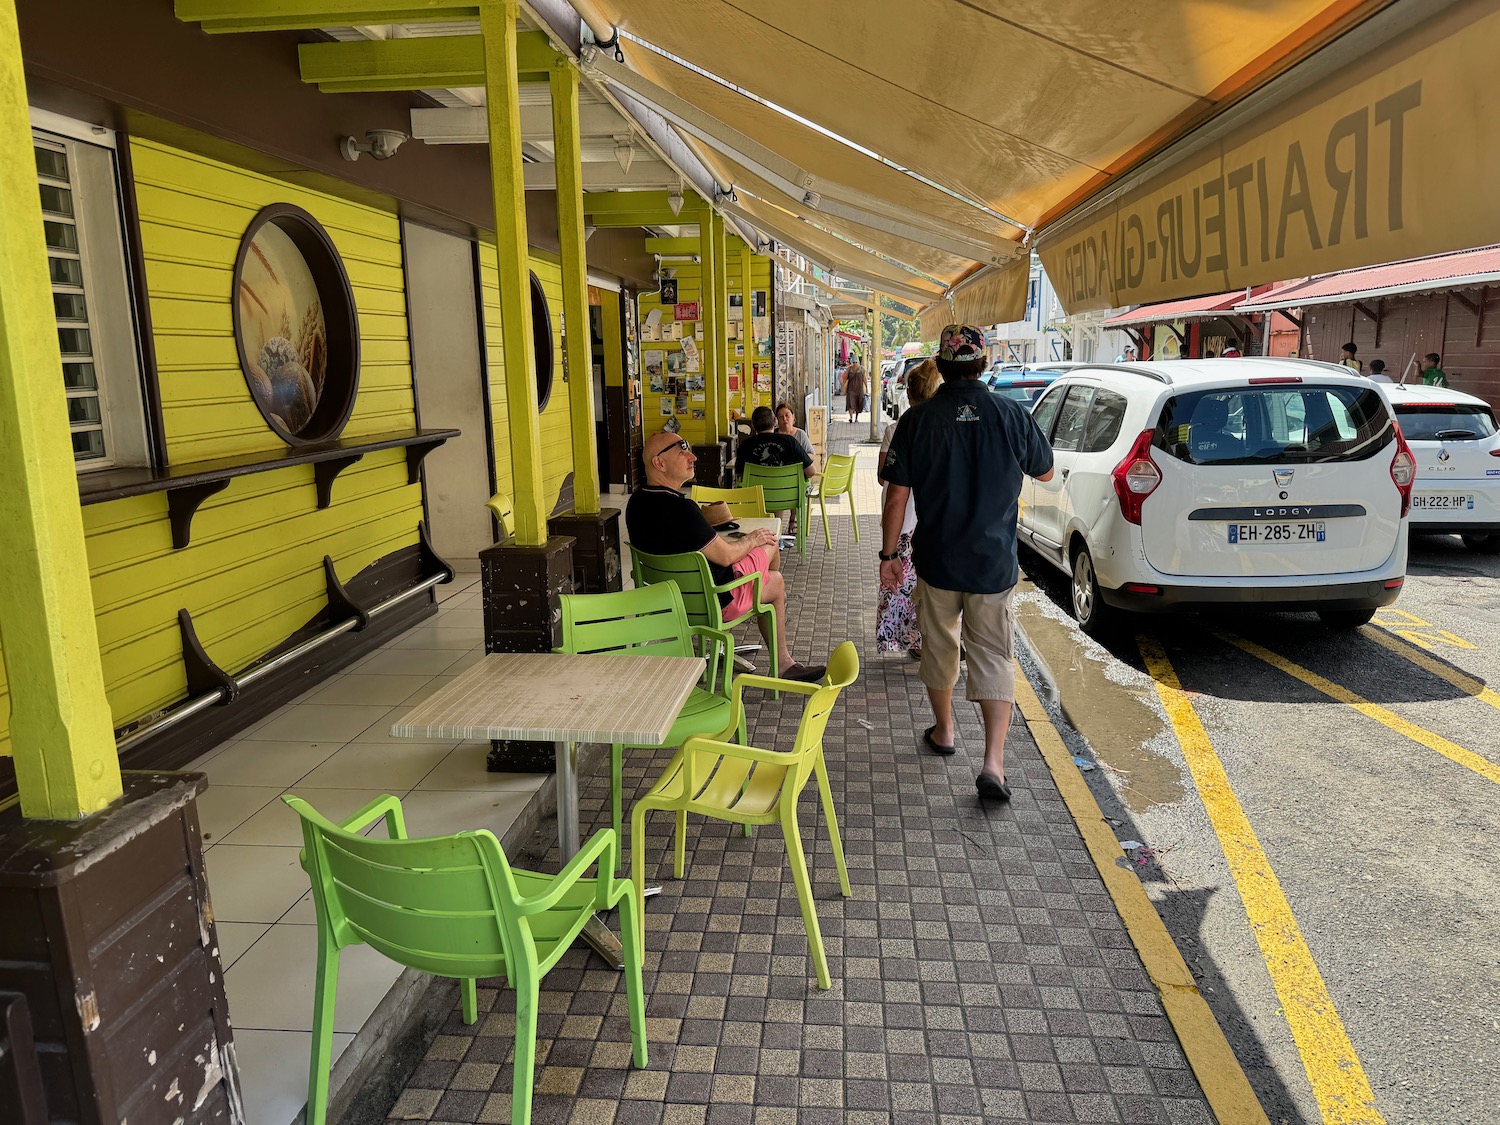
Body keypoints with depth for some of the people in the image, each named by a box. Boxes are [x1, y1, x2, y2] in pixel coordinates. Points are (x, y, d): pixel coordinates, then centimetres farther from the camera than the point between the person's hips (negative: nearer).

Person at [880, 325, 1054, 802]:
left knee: (939, 648, 20)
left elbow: (897, 498, -7)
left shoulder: (918, 420, -8)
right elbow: (1045, 472, 9)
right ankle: (994, 761, -4)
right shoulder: (1011, 415, -7)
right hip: (995, 564, 0)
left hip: (937, 561, 1)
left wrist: (889, 554, 3)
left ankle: (943, 731, 37)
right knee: (994, 657, 6)